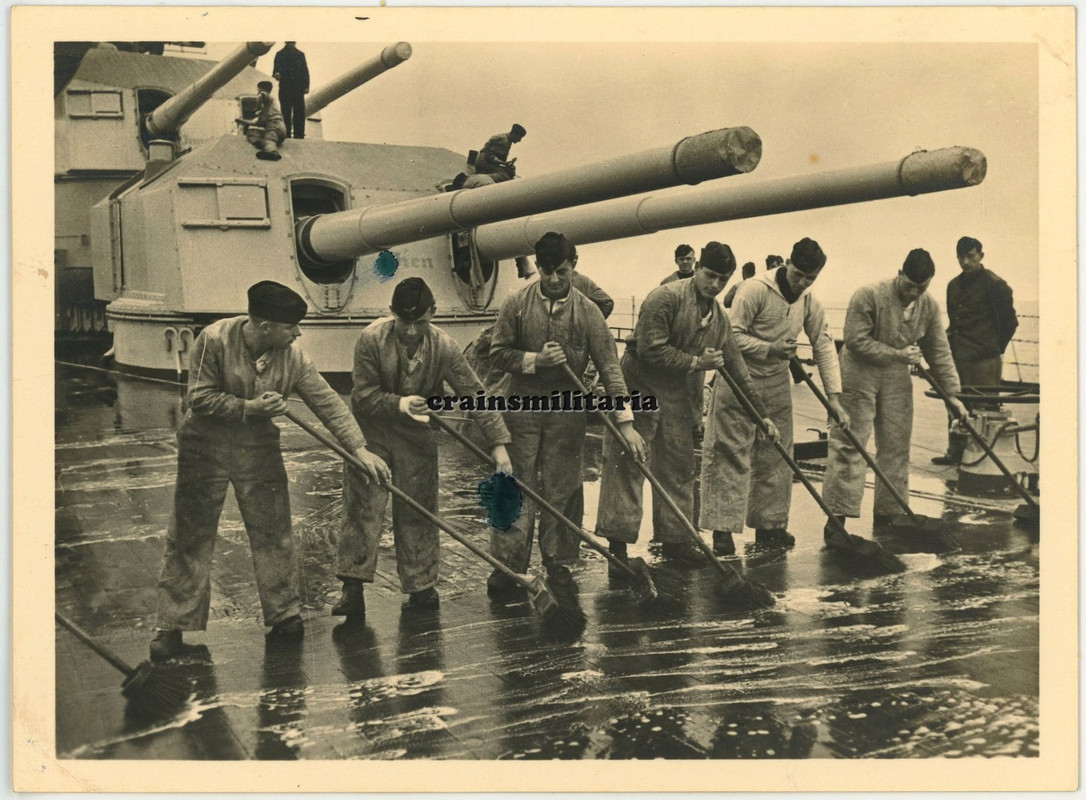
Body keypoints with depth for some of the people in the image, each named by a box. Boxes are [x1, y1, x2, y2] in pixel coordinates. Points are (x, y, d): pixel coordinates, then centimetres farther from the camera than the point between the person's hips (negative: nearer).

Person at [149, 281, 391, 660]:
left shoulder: (292, 355, -9)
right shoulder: (214, 340, -19)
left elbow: (326, 401, -9)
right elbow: (200, 397, -16)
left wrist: (359, 448, -13)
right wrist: (249, 407, -25)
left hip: (258, 450, 3)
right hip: (205, 449, -3)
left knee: (273, 532, 5)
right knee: (189, 539, 3)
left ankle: (284, 614, 21)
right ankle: (172, 625, 13)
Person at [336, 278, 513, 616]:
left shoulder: (444, 347, -16)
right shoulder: (372, 339, -19)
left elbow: (474, 395, -15)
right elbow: (363, 394, -15)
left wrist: (498, 443, -20)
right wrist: (399, 404, -33)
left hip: (417, 438, 2)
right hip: (371, 433, -1)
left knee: (418, 510, 8)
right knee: (362, 507, -4)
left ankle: (420, 585, 21)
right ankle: (353, 588, 3)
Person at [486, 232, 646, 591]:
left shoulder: (587, 311, -5)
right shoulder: (517, 305, -3)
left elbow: (608, 365, -8)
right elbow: (498, 353, 1)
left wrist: (625, 420, -15)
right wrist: (535, 359, -17)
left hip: (567, 413, 1)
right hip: (522, 409, 0)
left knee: (563, 488, 8)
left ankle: (558, 560, 22)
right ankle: (507, 564, 11)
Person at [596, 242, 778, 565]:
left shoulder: (719, 318, 9)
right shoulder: (665, 298, -15)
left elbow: (737, 369, 14)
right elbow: (649, 349, -23)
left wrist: (762, 413, 14)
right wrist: (696, 362, -17)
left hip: (676, 399, 8)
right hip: (638, 391, -7)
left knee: (679, 466, 11)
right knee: (627, 465, -5)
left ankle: (674, 538, 23)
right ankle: (617, 541, 1)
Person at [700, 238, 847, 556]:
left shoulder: (810, 302, 3)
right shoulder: (755, 289, -16)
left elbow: (824, 346, 3)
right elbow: (732, 335, -16)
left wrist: (834, 397, -3)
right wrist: (769, 348, -24)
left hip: (777, 384, 7)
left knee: (775, 456, 11)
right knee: (730, 454, -4)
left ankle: (769, 525, 22)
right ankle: (722, 529, 1)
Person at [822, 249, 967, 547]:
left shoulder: (930, 307, 1)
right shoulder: (868, 296, -18)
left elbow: (939, 352, 7)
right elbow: (855, 340, -19)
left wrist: (952, 392, 6)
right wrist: (897, 354, -20)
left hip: (897, 380, 6)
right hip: (858, 377, -6)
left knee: (896, 447, 8)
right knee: (849, 445, -7)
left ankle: (887, 515, 20)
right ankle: (836, 520, -5)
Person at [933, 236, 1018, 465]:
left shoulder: (994, 284, -6)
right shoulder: (954, 285, 14)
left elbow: (1010, 321, -2)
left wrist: (994, 348, 2)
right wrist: (951, 337, 11)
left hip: (984, 360, -7)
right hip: (959, 356, 7)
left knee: (983, 407, -5)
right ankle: (955, 453, 19)